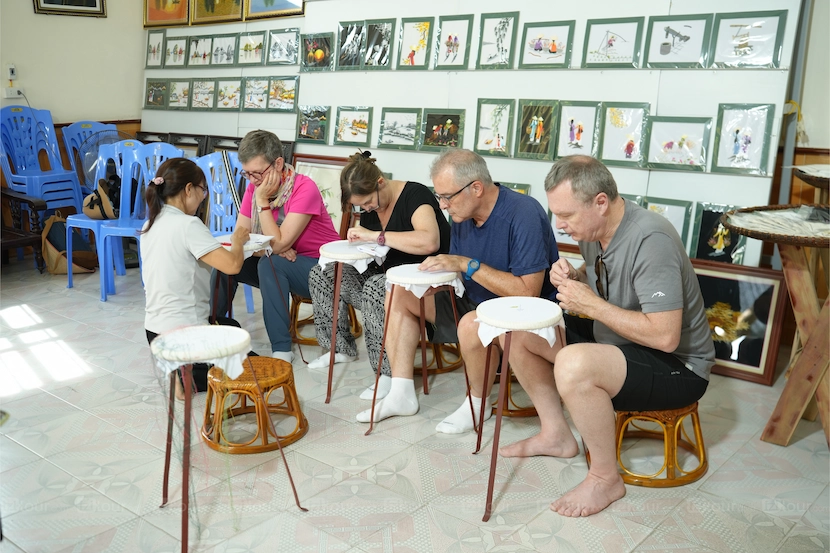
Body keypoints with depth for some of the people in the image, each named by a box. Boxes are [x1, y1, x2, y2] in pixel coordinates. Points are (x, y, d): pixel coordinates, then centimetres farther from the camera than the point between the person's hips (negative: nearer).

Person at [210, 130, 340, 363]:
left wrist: (262, 201, -25)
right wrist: (269, 248, -22)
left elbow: (278, 244, -25)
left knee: (270, 263, -32)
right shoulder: (254, 188, -3)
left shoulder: (305, 189, -23)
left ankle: (282, 349, -26)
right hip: (279, 266, 7)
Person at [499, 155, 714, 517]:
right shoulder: (593, 228, -1)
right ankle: (555, 434, 16)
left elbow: (665, 336, -32)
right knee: (520, 333, 2)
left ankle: (606, 478, -12)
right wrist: (573, 279, -7)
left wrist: (590, 304, -25)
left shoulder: (650, 240, -28)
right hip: (615, 340, 9)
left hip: (676, 365, -9)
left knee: (573, 365, -36)